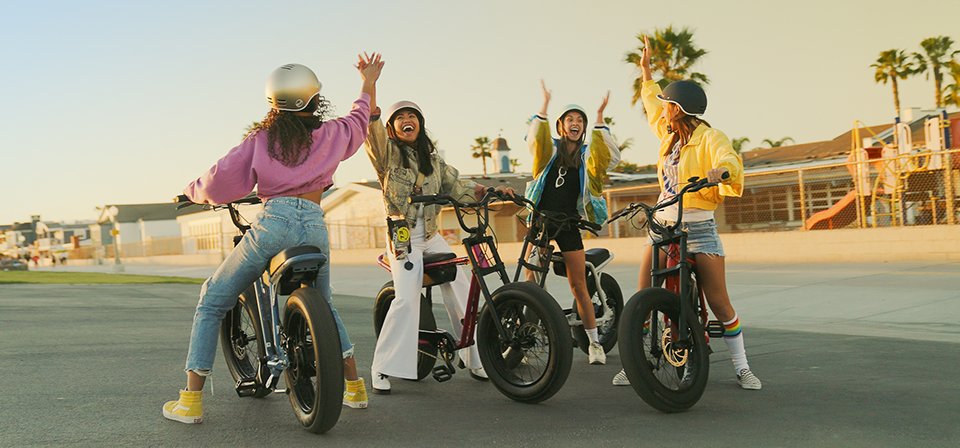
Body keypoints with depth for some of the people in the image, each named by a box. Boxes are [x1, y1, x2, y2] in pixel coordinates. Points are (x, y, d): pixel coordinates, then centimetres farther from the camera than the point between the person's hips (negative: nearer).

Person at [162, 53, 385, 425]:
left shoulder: (259, 140, 8)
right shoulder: (330, 135, 14)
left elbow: (220, 182, 2)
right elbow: (359, 121, 36)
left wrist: (193, 190, 24)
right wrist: (369, 83, 53)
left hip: (272, 224, -3)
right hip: (314, 228, 3)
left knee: (212, 303, 11)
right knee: (323, 305, 29)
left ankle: (191, 401, 6)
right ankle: (354, 388, 29)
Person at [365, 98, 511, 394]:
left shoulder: (432, 159, 15)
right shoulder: (388, 153, -2)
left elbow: (456, 187, 13)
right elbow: (373, 134, -23)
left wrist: (491, 191, -2)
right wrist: (372, 110, -40)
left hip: (432, 236, 6)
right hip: (403, 237, -6)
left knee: (462, 292, 3)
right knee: (407, 298, -21)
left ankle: (475, 360, 18)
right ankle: (381, 369, -8)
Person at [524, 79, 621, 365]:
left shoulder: (587, 154, 9)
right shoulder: (549, 148, 7)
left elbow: (610, 158, -11)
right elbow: (534, 138, -15)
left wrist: (600, 118, -12)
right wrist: (544, 105, -19)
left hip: (569, 223, 1)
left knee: (578, 284, 1)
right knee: (530, 280, -5)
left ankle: (594, 342, 10)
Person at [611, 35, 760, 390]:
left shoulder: (709, 138, -6)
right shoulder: (669, 135, 15)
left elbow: (730, 160, -25)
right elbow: (652, 103, 33)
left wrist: (720, 170, -48)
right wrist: (646, 68, 40)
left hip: (698, 229, -6)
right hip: (662, 226, 6)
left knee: (719, 303, -4)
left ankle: (742, 368, 10)